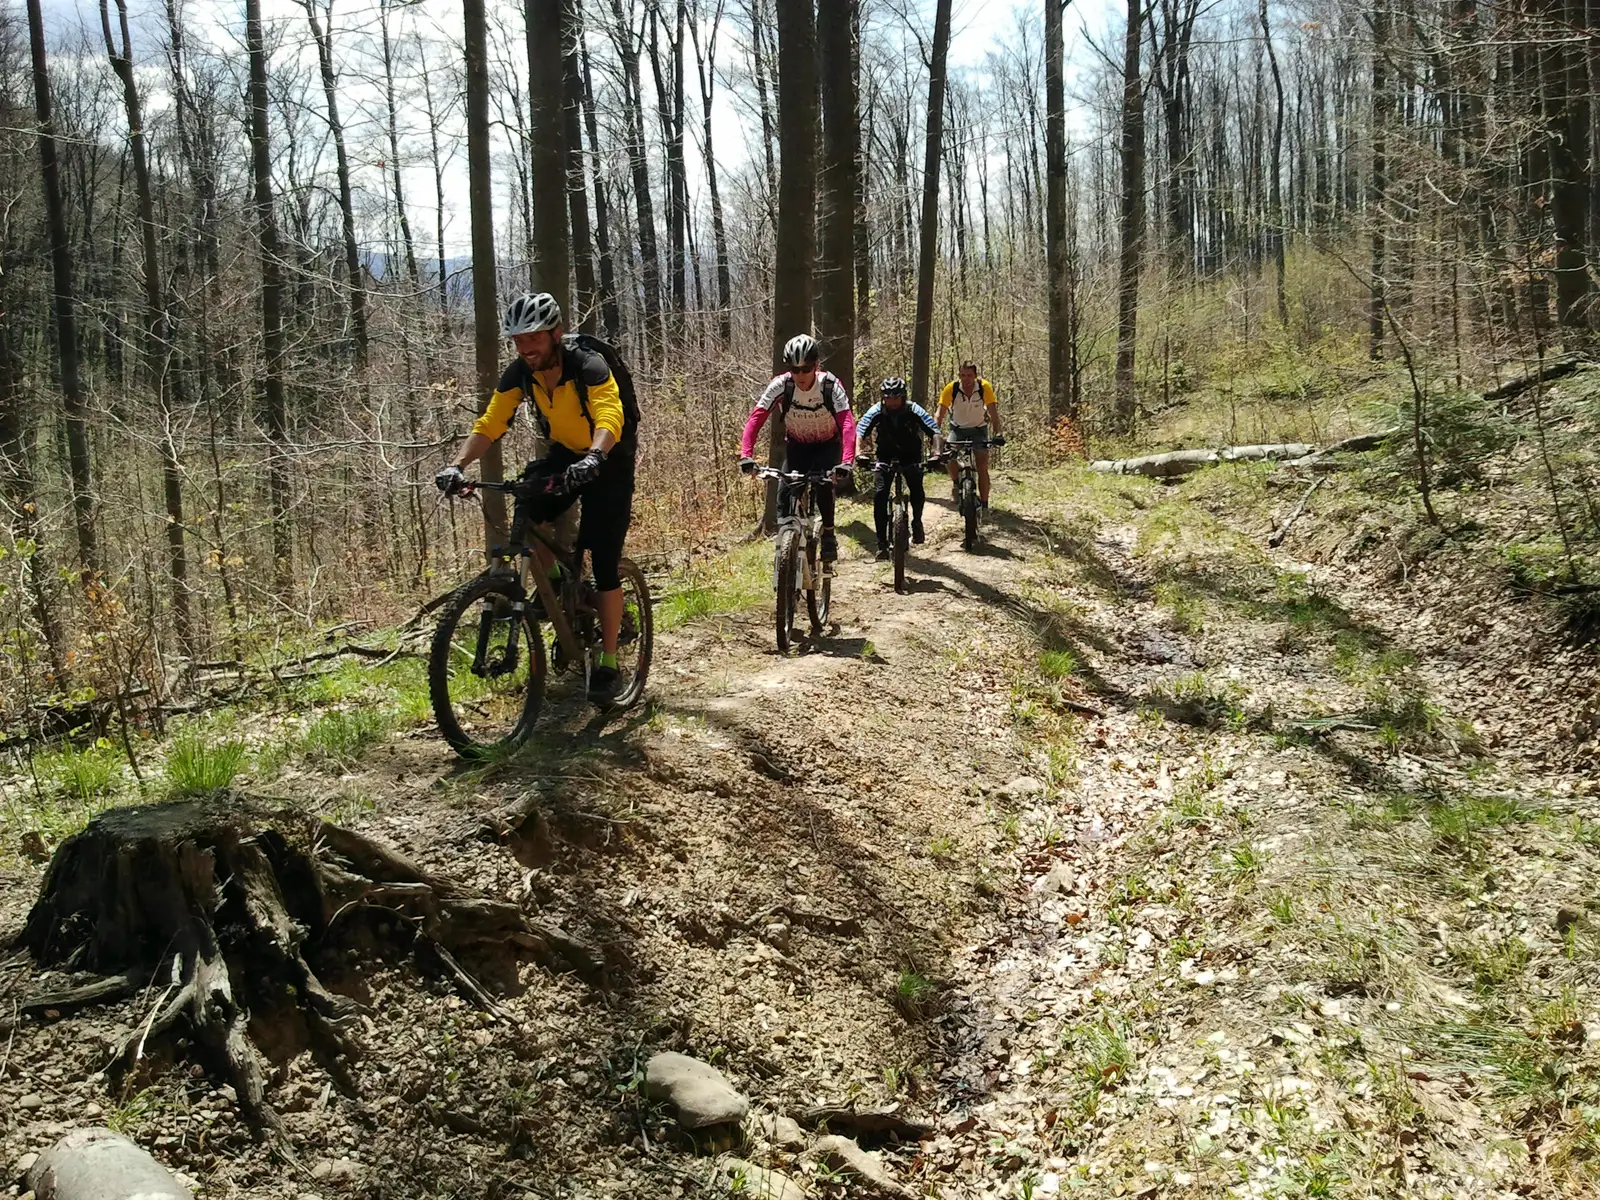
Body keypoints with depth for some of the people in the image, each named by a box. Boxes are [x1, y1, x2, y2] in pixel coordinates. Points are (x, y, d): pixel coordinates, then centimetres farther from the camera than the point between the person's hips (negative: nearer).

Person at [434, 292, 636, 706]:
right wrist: (457, 465, -32)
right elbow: (489, 425, -15)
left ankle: (607, 663, 2)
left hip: (608, 460, -5)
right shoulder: (519, 373, -13)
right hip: (564, 454, 5)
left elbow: (609, 419, -45)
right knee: (526, 513, -24)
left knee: (604, 562, -9)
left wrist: (592, 460, -64)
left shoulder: (589, 367, -29)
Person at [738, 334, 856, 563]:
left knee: (823, 485, -26)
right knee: (785, 493, -16)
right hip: (796, 446, 2)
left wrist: (846, 461, -52)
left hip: (827, 445, -2)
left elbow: (848, 423, -37)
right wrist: (746, 455, -43)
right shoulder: (780, 385, -24)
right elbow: (755, 418, -29)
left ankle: (828, 535, -5)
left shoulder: (830, 385, -28)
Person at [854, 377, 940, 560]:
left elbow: (934, 431, -24)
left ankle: (917, 521, 15)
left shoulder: (913, 410, -20)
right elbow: (860, 432, -24)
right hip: (885, 457, 0)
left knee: (917, 489, -18)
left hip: (910, 457, 0)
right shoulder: (876, 411, -18)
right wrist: (858, 452, -43)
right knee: (879, 494, -16)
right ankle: (882, 544, -11)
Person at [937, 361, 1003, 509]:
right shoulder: (951, 388, -22)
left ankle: (984, 504, -4)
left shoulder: (985, 387, -22)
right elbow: (940, 413, -22)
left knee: (983, 467, -11)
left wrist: (997, 433, -38)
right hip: (957, 428, 0)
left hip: (978, 429, 0)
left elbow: (993, 412, -24)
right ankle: (956, 483, 6)